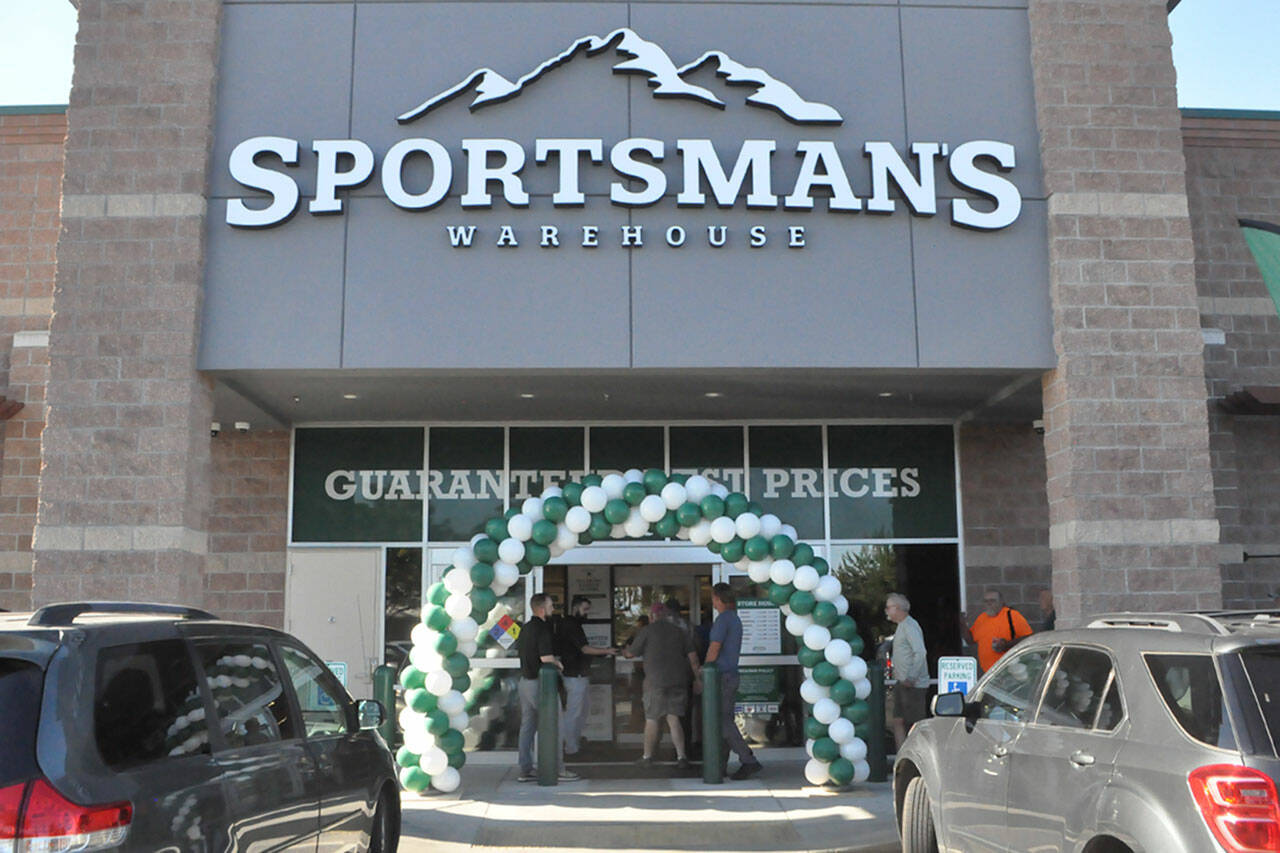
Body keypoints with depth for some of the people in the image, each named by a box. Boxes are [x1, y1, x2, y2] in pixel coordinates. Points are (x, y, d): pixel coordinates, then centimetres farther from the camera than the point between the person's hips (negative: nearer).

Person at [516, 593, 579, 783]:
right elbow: (546, 657, -24)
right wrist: (559, 664, -4)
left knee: (527, 725, 10)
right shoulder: (543, 629, -17)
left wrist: (554, 661, 16)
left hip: (524, 680, 9)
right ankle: (558, 769, 3)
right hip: (539, 682, -9)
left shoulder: (526, 628, 12)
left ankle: (525, 770, 13)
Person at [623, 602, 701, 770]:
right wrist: (697, 679, 11)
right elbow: (693, 656, 7)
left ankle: (647, 756, 14)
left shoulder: (647, 631, -1)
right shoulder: (679, 632, 11)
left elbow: (631, 653, 6)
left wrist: (625, 651, 30)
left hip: (655, 681, -4)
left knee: (652, 720, 6)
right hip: (677, 680, 4)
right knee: (674, 719, 6)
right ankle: (681, 757, -3)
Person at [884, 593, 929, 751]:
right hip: (902, 683, 10)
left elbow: (920, 653, -24)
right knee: (897, 721, 10)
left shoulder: (910, 626, -14)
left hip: (913, 685, -10)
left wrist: (911, 678, -24)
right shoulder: (901, 626, 17)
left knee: (916, 724, -5)